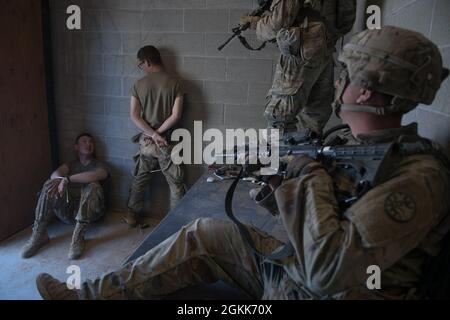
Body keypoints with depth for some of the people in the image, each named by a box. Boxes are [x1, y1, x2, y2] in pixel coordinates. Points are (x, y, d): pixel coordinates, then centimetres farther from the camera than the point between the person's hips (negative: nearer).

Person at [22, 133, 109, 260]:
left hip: (89, 211, -3)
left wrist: (68, 179, -25)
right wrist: (60, 179, -29)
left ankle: (78, 237, -32)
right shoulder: (70, 165, 20)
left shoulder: (99, 165, 11)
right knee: (51, 185, -19)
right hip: (67, 211, 3)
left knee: (93, 186, -30)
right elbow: (55, 174, -4)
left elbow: (95, 176, -16)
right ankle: (39, 234, -20)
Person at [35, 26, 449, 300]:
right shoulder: (361, 146, 3)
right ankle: (93, 293, 15)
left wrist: (310, 176, -24)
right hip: (300, 267, 8)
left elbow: (327, 268, -34)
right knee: (204, 234, 3)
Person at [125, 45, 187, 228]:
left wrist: (152, 134, -9)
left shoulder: (139, 85, -3)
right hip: (168, 141, -2)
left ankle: (132, 215, 29)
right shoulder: (174, 84, -7)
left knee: (139, 180, 18)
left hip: (146, 140, 2)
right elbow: (176, 115, -15)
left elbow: (134, 116, -8)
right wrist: (158, 132, -8)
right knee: (176, 183, 9)